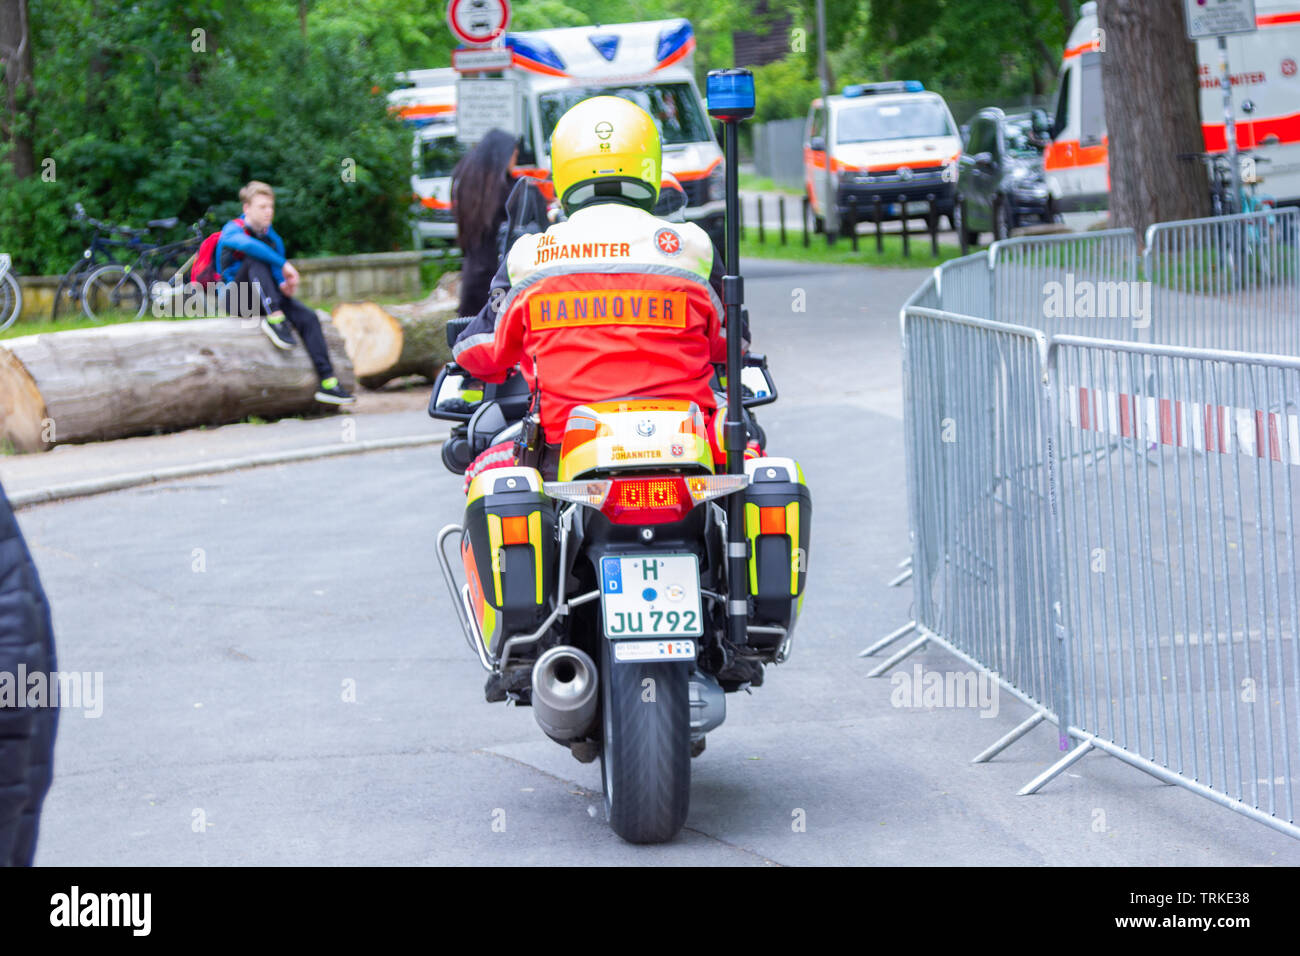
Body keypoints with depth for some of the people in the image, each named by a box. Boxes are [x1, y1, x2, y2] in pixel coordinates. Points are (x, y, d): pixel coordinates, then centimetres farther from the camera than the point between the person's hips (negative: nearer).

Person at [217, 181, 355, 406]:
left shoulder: (273, 239, 11)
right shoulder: (232, 230, -9)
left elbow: (279, 277, 16)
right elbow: (247, 245, -34)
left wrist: (285, 286, -9)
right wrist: (284, 265, -34)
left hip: (263, 300, 5)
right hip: (238, 299, -5)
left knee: (308, 317, -18)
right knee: (257, 258, -30)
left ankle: (328, 382, -24)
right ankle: (273, 319, -37)